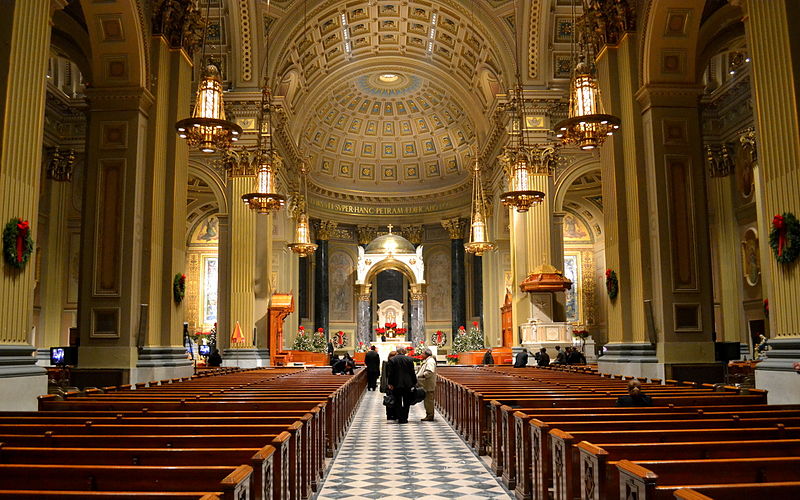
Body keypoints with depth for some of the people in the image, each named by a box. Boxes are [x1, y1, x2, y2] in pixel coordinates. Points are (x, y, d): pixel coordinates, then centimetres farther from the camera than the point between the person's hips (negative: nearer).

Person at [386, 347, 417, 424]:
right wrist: (414, 382, 9)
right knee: (406, 402, 10)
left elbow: (390, 373, -5)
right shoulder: (409, 359, 0)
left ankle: (400, 418, 3)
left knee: (398, 402, 6)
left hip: (396, 384, -1)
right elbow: (412, 372, 1)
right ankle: (405, 418, 7)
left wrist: (390, 383, -2)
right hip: (407, 384, 1)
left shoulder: (392, 360, -3)